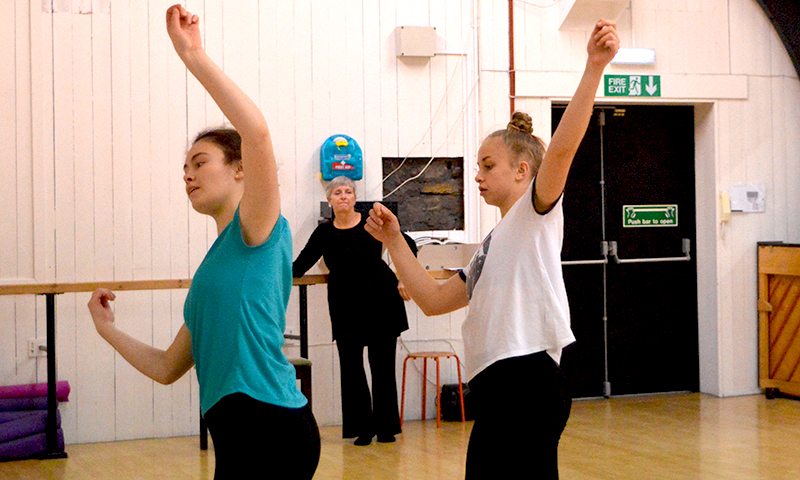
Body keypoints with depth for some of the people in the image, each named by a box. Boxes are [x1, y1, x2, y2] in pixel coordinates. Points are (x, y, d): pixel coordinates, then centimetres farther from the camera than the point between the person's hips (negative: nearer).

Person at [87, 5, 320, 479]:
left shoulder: (258, 229, -1)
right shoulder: (216, 262, 23)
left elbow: (256, 130, -20)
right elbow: (167, 367, 25)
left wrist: (194, 55, -17)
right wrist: (107, 329, 20)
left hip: (270, 428, -9)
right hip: (239, 434, 9)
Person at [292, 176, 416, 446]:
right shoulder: (324, 233, 3)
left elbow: (408, 245, 7)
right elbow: (299, 267, 3)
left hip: (381, 300, -1)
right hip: (346, 307, 2)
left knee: (383, 366, 2)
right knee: (351, 366, -1)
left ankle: (386, 426, 14)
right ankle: (363, 428, 9)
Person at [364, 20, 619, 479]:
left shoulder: (537, 211, 3)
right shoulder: (493, 245, 27)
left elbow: (561, 148, -16)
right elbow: (433, 299, 23)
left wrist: (595, 68, -28)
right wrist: (394, 241, 18)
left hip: (527, 380, -9)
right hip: (498, 387, 9)